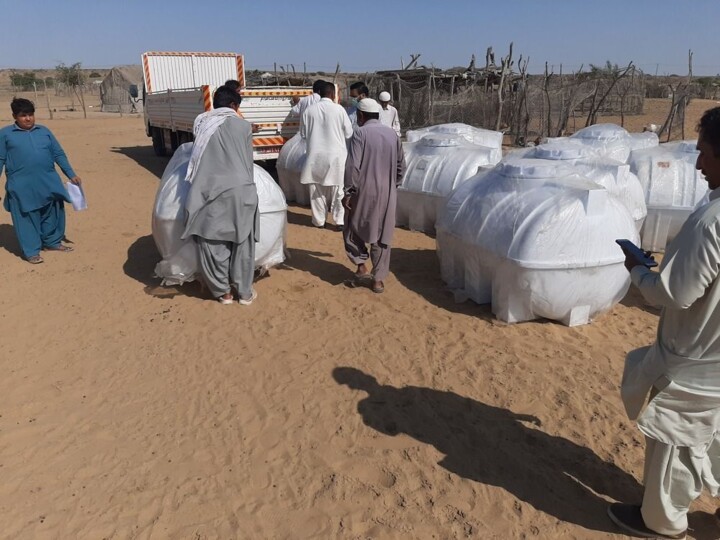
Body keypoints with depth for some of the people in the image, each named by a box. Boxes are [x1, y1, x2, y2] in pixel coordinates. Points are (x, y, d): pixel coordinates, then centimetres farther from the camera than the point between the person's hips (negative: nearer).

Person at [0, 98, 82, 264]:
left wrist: (71, 175, 6)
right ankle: (31, 251, 14)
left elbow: (59, 154, 12)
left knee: (53, 213, 12)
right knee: (27, 217, 3)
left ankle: (52, 242, 32)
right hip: (22, 186, -3)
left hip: (49, 183, 3)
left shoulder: (44, 131, 11)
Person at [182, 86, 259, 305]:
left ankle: (222, 291, 19)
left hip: (207, 191, 2)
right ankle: (244, 292, 17)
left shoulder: (201, 123, 15)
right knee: (242, 242, 9)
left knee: (211, 243, 10)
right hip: (238, 189, -1)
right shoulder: (242, 125, 9)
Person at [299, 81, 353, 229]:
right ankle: (339, 219, 10)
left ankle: (319, 220, 19)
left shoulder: (309, 110, -3)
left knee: (317, 189, 12)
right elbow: (349, 133, -2)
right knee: (337, 188, 8)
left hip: (315, 155, 2)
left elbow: (303, 134, 5)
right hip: (335, 155, -2)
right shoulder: (339, 109, -8)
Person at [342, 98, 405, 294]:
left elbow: (353, 166, -15)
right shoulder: (392, 134, 9)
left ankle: (362, 268, 7)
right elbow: (401, 165, 14)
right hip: (387, 193, 5)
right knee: (382, 236, 9)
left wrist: (348, 192, -10)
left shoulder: (360, 133, -8)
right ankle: (378, 279, 12)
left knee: (353, 230, 14)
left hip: (365, 191, -5)